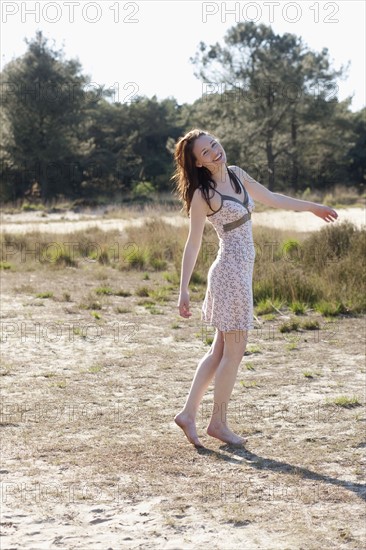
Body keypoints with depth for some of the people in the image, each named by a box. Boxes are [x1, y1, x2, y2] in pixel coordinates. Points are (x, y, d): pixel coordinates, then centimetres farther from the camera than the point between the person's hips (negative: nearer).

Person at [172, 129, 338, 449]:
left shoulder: (236, 175, 8)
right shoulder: (203, 195, -12)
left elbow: (270, 198, 21)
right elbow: (193, 244, -11)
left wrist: (313, 207, 29)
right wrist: (184, 290, -12)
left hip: (241, 271, 8)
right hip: (230, 272, -8)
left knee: (220, 351, 12)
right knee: (233, 353, 0)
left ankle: (188, 414, 17)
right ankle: (218, 422, 13)